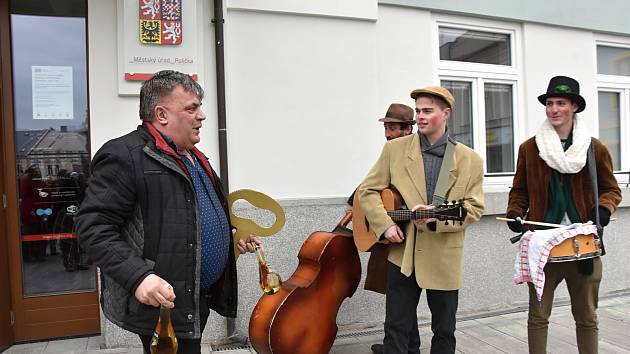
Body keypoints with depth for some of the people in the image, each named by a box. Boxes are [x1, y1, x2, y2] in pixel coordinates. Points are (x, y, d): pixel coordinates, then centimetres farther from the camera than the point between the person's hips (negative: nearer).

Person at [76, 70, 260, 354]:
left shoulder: (195, 159, 14)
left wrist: (231, 237, 10)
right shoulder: (124, 156, -15)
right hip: (163, 303, -9)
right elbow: (93, 228, -20)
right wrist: (137, 276, -29)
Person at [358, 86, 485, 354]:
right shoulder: (395, 148, 2)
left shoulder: (470, 160, 2)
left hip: (445, 258, 1)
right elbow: (367, 191, 2)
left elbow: (474, 208, -1)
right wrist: (385, 225, -13)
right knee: (397, 329, 6)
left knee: (444, 331, 15)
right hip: (402, 254, 0)